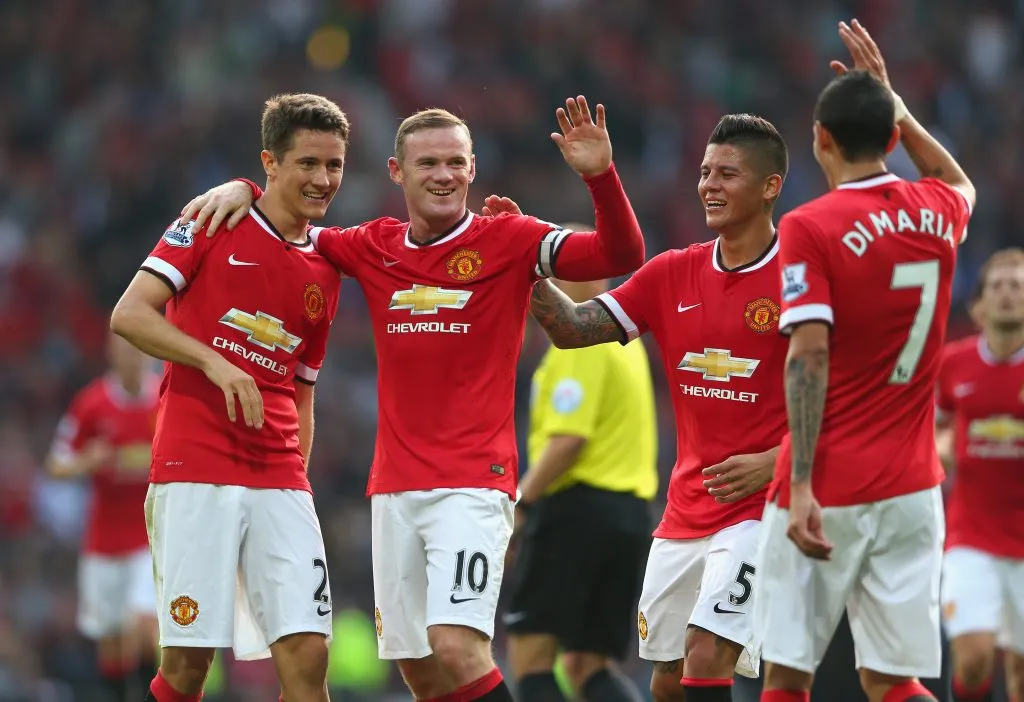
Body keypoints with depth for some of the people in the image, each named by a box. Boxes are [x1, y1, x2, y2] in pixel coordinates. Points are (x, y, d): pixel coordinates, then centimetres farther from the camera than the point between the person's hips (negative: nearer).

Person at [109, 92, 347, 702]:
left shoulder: (324, 274, 16)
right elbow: (129, 314, -7)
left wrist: (297, 478, 14)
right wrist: (214, 361, -18)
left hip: (280, 485, 4)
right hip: (195, 476, -4)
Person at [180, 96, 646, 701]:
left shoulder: (510, 241, -2)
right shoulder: (375, 247, 10)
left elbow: (621, 254, -12)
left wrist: (599, 175, -27)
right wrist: (244, 191, 6)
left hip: (474, 485, -5)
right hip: (394, 487, 5)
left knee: (456, 648, -21)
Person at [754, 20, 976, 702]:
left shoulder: (810, 228, -9)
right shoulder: (938, 213, 7)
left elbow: (810, 355, -16)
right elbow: (962, 184, 34)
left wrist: (802, 485, -19)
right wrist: (894, 103, 34)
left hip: (827, 491, -5)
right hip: (911, 486, 5)